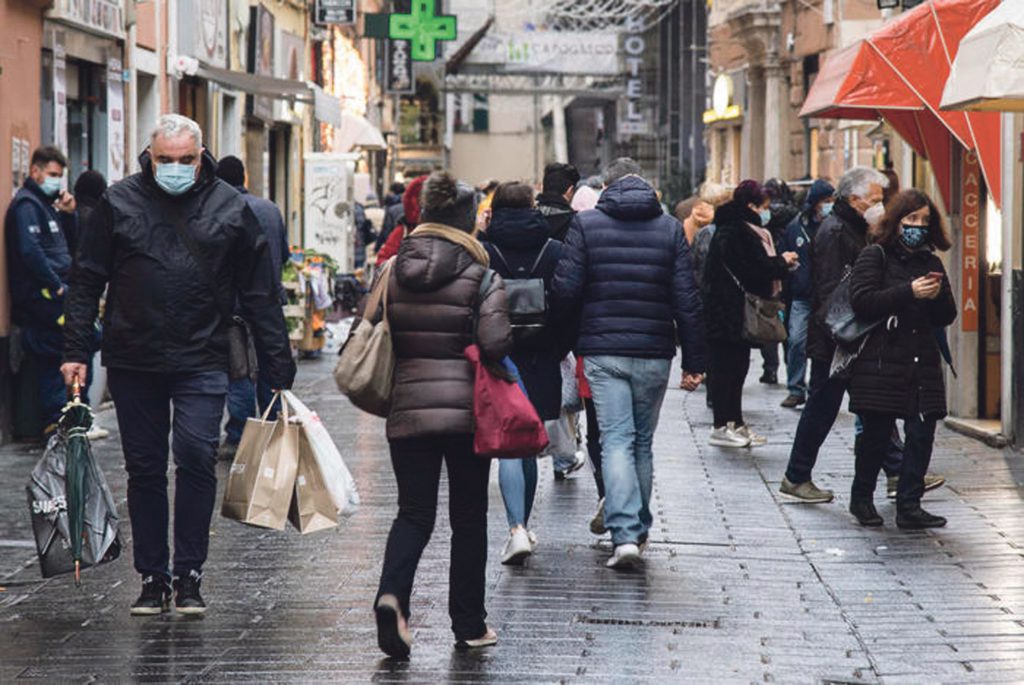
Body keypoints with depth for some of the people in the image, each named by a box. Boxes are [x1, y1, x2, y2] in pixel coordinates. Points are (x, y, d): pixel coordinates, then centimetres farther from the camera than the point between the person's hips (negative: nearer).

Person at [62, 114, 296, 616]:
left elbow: (260, 296, 5)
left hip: (201, 362, -1)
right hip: (133, 363, 1)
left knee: (197, 457, -12)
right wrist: (76, 351, -2)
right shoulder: (119, 202, 2)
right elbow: (86, 282, 6)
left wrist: (280, 368, 2)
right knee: (144, 469, 7)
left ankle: (189, 576, -1)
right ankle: (152, 578, 16)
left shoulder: (229, 208, 2)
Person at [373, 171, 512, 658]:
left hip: (408, 408, 2)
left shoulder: (394, 272, 4)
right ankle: (469, 626, 17)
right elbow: (496, 343, -15)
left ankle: (391, 594, -21)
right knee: (468, 517, 11)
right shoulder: (481, 276, -7)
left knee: (414, 513, 7)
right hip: (467, 410, -2)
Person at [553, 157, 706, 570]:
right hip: (654, 352, 2)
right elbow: (687, 299, 1)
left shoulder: (586, 224, -1)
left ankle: (625, 534, -17)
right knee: (643, 443, 15)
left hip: (603, 350, -2)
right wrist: (694, 360, 5)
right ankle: (639, 529, 23)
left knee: (616, 440, -3)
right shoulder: (669, 227, 3)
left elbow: (566, 290, -6)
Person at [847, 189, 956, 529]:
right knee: (877, 434, 1)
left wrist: (937, 296, -6)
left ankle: (909, 506, 2)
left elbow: (947, 317, 16)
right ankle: (861, 498, 20)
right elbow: (861, 301, -13)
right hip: (880, 363, -5)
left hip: (922, 363, 5)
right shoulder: (875, 256, 1)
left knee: (922, 432, -4)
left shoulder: (931, 263, 17)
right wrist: (909, 292, -18)